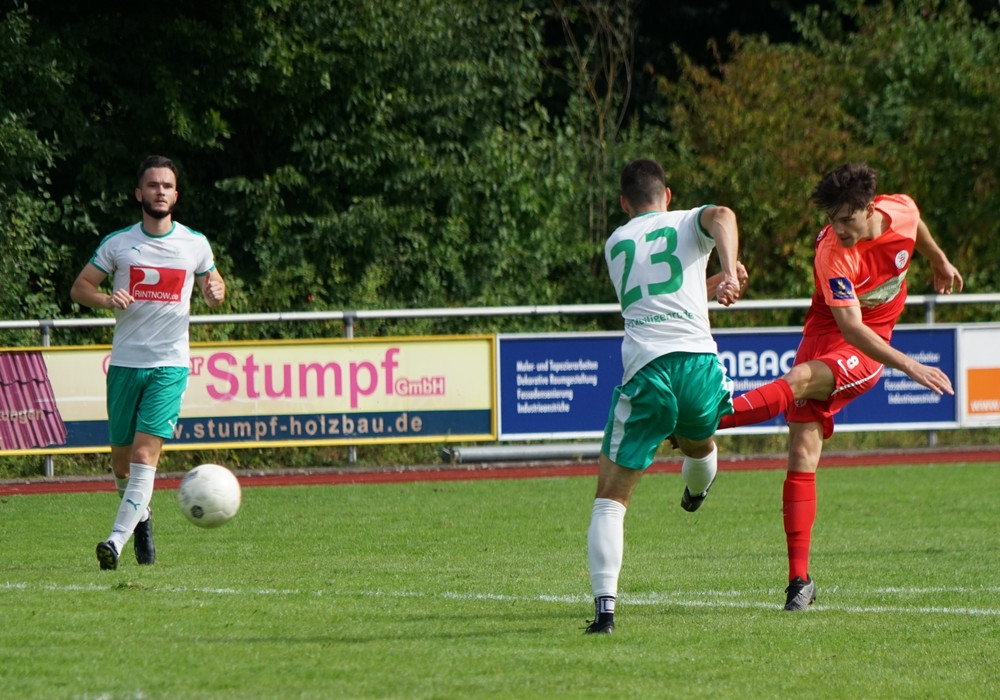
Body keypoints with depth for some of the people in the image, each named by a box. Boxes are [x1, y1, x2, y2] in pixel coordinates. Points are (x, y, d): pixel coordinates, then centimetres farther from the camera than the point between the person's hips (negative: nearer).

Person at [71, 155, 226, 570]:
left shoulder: (195, 244, 5)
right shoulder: (118, 243, 3)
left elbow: (212, 282, 20)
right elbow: (79, 288, 7)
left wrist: (215, 291, -5)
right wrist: (107, 299, -14)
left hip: (170, 364, -1)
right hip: (125, 362, 1)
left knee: (145, 452, -17)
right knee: (121, 459, 7)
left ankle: (117, 540, -23)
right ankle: (140, 516, 37)